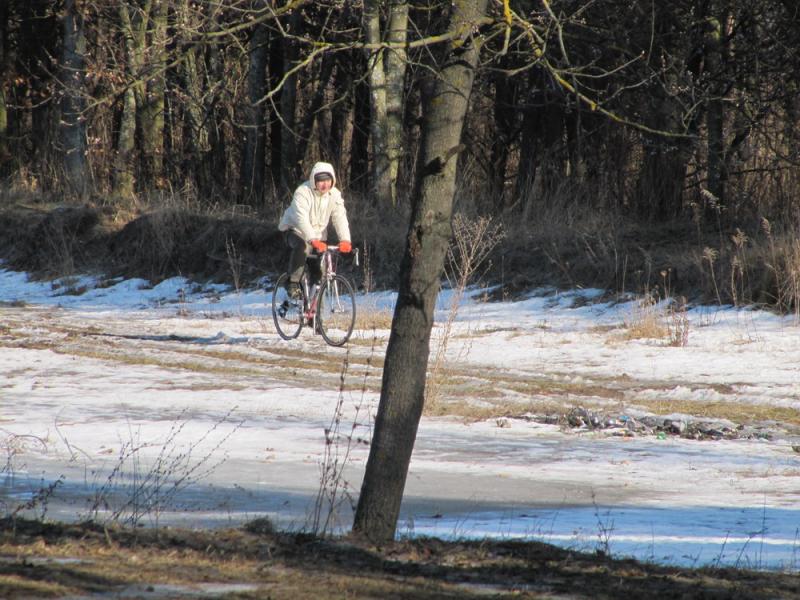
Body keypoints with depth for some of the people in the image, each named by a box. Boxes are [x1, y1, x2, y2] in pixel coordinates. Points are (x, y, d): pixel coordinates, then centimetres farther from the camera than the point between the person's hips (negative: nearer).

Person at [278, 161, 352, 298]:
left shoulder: (335, 194, -9)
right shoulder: (303, 192, -26)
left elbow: (340, 217, -18)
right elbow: (302, 219, -37)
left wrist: (345, 240, -34)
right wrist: (313, 240, -51)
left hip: (319, 233, 5)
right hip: (296, 230, -5)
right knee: (303, 247, -36)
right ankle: (293, 284, -25)